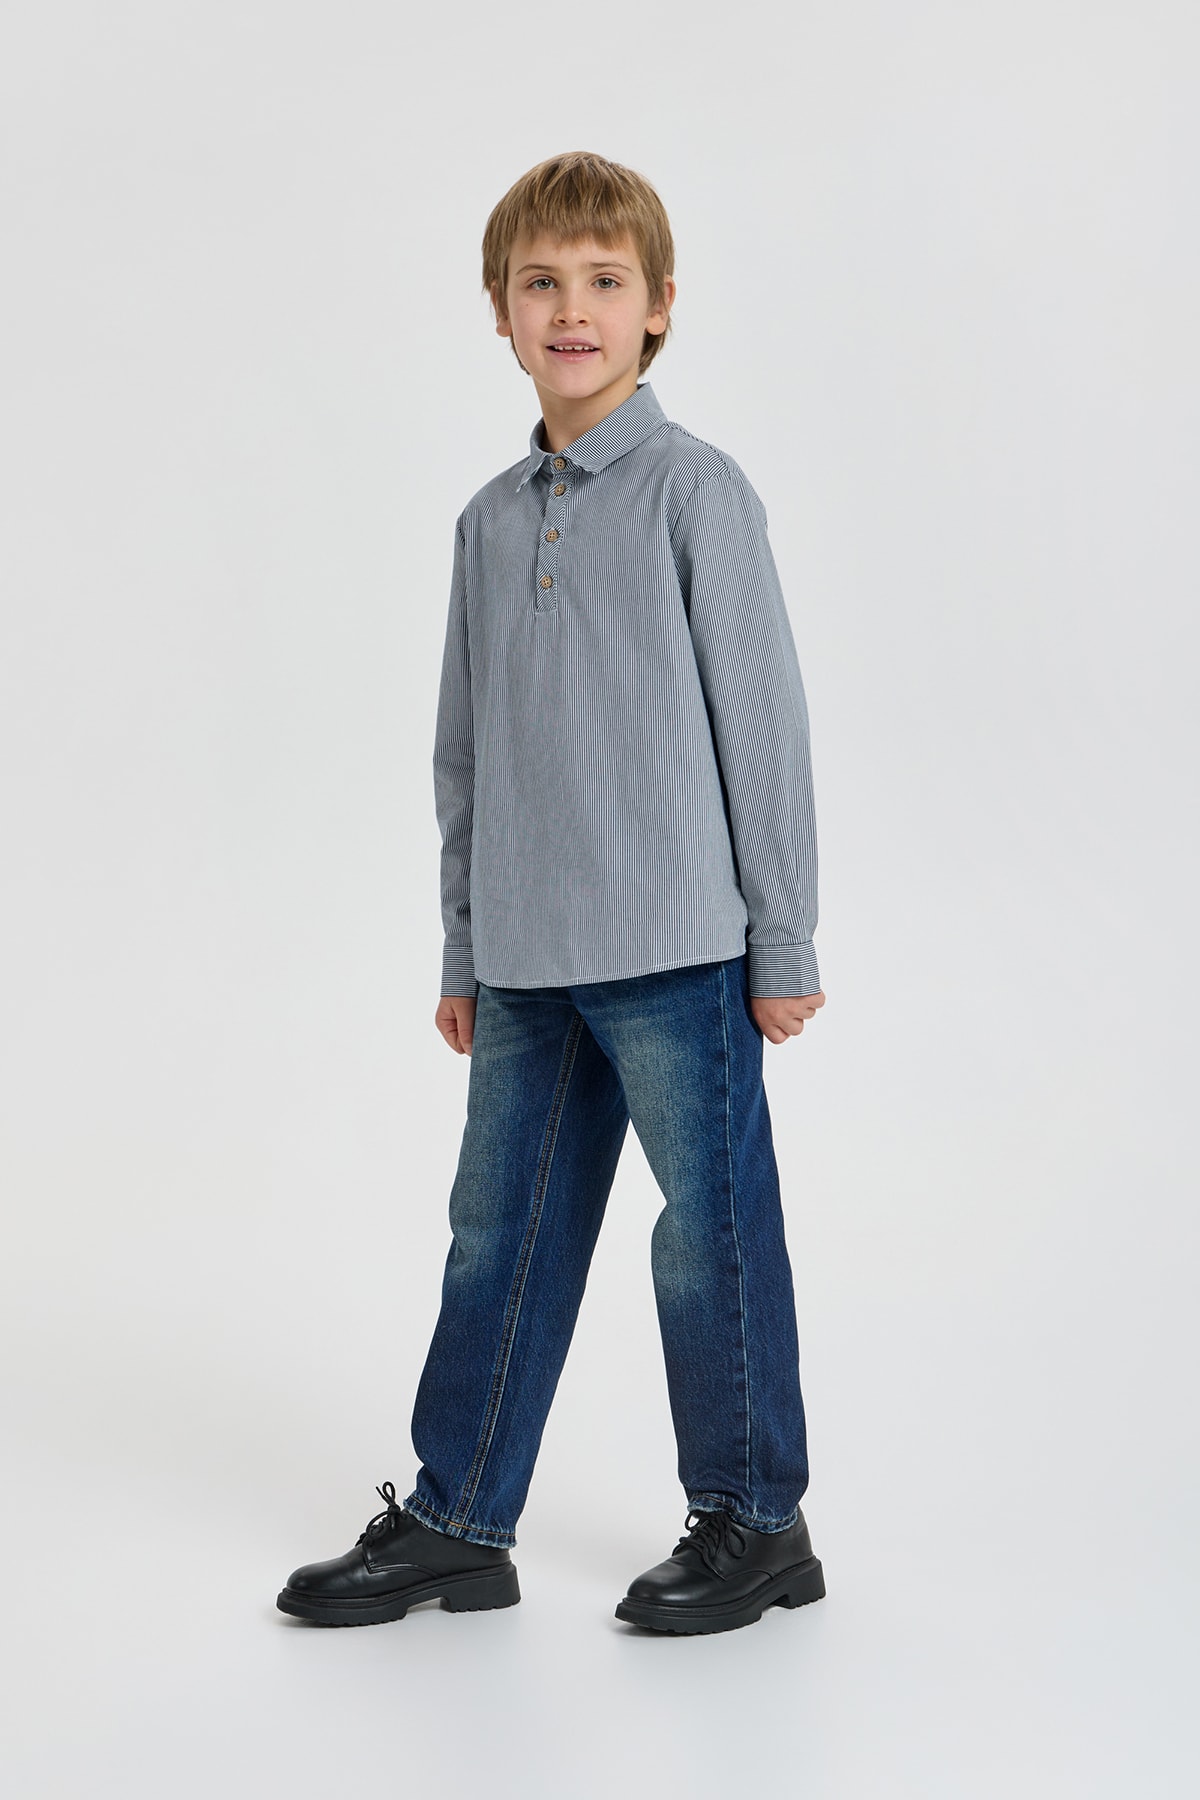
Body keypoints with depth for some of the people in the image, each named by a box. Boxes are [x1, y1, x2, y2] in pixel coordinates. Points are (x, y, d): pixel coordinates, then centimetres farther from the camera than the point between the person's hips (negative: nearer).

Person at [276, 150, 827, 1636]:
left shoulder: (695, 489, -5)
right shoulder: (492, 518, 12)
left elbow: (762, 716, -6)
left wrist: (784, 941, -7)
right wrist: (463, 951, 16)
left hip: (677, 948, -6)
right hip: (527, 957, 6)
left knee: (712, 1230, 3)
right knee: (499, 1230, 11)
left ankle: (754, 1522, 18)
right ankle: (456, 1524, 22)